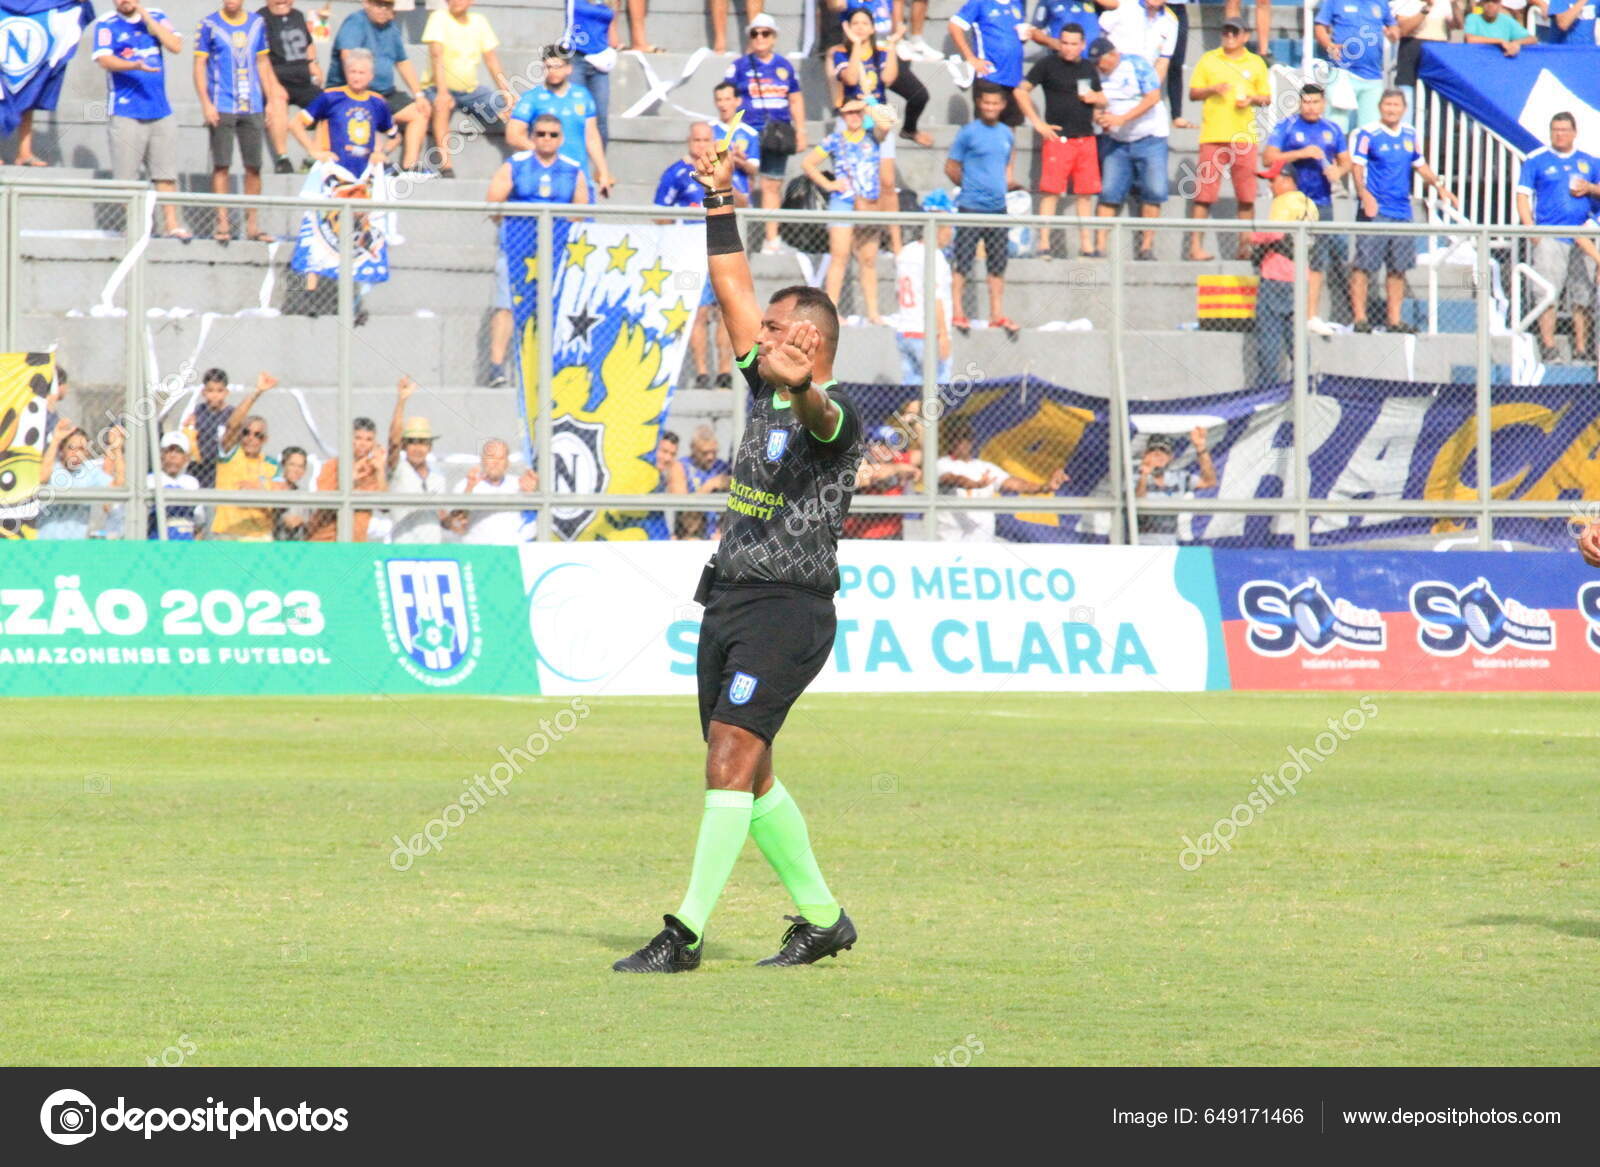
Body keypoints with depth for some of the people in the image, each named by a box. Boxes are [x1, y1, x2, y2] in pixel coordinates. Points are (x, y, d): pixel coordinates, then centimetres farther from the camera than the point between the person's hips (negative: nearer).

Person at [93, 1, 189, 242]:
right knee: (126, 176, -4)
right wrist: (135, 65, -28)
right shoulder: (106, 24, 1)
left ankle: (171, 224, 7)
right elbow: (104, 59, -12)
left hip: (160, 111, 3)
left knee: (166, 173, 3)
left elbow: (175, 46, -3)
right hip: (126, 113, -3)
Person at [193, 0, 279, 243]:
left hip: (252, 107, 3)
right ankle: (222, 223, 0)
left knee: (254, 167, 4)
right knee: (221, 166, -4)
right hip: (222, 108, -3)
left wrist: (270, 101, 12)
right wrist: (206, 103, -9)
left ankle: (252, 224, 11)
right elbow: (200, 65, -1)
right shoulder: (210, 24, 0)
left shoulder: (257, 23, 11)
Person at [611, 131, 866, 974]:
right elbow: (733, 288, 21)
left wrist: (802, 391, -58)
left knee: (732, 761, -17)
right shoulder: (764, 392, 14)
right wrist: (720, 202, 18)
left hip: (789, 609, -9)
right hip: (729, 600, 9)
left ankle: (686, 933, -21)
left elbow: (820, 417, -37)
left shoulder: (835, 414, -11)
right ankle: (821, 919, 24)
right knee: (745, 777, 12)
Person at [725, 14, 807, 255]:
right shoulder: (740, 66, 3)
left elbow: (796, 101, 20)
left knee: (773, 187, 6)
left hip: (777, 134, 3)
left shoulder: (785, 67, 13)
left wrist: (800, 133, 16)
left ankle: (771, 239, 10)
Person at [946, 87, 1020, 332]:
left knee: (998, 265, 8)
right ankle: (957, 313, 1)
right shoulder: (968, 133, -5)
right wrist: (970, 186, 5)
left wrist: (1007, 180, 10)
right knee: (962, 262, -4)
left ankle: (997, 315, 14)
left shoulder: (1007, 135, 10)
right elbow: (951, 168, -1)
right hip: (971, 207, -5)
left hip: (998, 208, 5)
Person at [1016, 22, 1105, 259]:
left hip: (1086, 139, 5)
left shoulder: (1089, 69, 15)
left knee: (1086, 193, 6)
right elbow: (1021, 91, -2)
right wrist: (1038, 123, -8)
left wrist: (1095, 98, 1)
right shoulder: (1048, 65, -1)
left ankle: (1086, 245, 11)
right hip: (1058, 137, -5)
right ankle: (1044, 244, -7)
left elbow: (1102, 100, 27)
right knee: (1051, 191, -9)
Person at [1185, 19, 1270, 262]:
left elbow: (1267, 98, 15)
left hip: (1244, 138, 1)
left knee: (1246, 196, 1)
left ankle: (1245, 245, 9)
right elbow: (1193, 94, 9)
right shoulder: (1208, 60, 10)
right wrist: (1212, 89, -10)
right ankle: (1194, 245, -4)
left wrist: (1252, 99, -6)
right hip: (1213, 136, -1)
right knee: (1204, 194, -5)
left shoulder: (1256, 63, 13)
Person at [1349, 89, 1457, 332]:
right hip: (1375, 212, -6)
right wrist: (1364, 193, -25)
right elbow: (1357, 166, -11)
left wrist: (1440, 188, 22)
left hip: (1402, 211, 6)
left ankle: (1394, 319, 14)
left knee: (1399, 268, 8)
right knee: (1363, 265, -8)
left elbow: (1420, 165, 26)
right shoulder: (1368, 134, -4)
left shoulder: (1410, 135, 14)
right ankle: (1359, 318, -4)